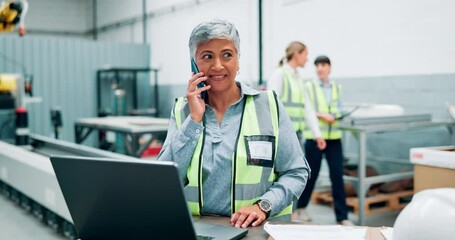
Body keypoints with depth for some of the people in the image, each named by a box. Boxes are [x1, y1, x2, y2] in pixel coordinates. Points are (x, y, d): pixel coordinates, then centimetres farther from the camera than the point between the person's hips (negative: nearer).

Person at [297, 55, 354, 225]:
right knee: (311, 173, 6)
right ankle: (300, 206, 27)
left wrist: (335, 116, -10)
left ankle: (342, 216, 6)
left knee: (337, 174, 0)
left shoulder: (337, 87, 10)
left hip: (334, 136, 3)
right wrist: (321, 115, -17)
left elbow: (339, 110, 11)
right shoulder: (310, 86, -1)